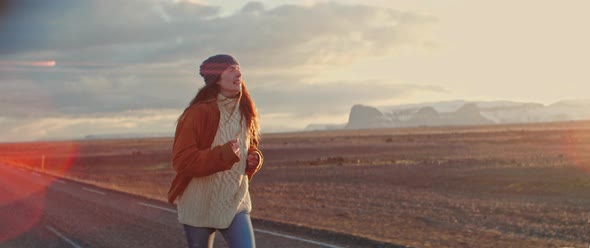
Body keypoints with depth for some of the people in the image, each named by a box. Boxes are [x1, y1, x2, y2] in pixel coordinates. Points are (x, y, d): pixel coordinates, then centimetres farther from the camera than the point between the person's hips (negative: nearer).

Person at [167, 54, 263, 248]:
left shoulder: (244, 112, 6)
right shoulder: (198, 113, -15)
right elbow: (182, 160, -20)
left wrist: (254, 158, -1)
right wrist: (222, 155, -33)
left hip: (235, 204, 5)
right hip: (199, 207, -4)